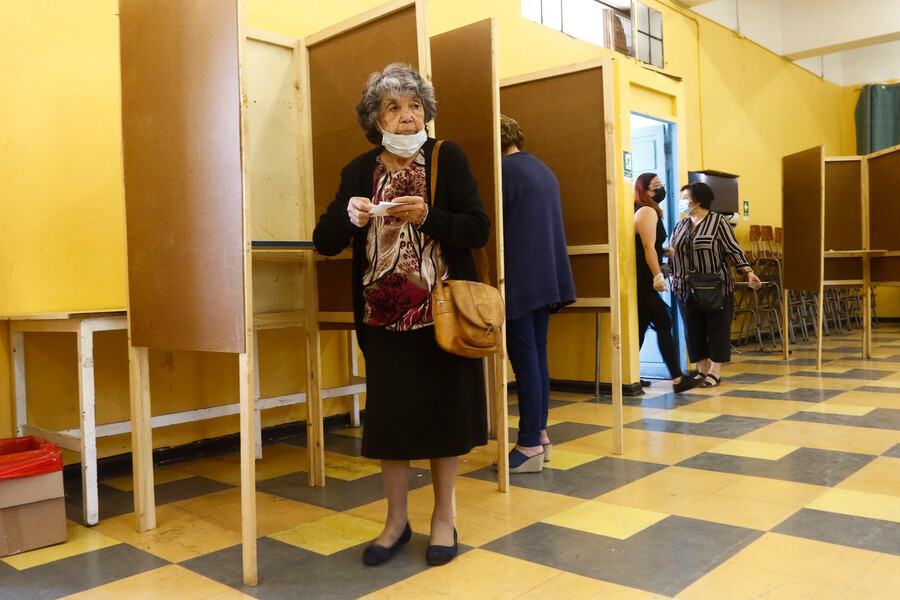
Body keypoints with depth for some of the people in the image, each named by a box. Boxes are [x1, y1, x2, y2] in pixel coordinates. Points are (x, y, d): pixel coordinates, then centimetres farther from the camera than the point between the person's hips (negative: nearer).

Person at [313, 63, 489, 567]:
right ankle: (397, 520, 24)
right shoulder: (359, 172, 6)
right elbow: (324, 243, 4)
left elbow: (479, 229, -6)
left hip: (441, 314, -2)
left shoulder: (448, 158, 0)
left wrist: (428, 217, -22)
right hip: (384, 318, 2)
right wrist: (349, 216, -17)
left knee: (444, 409, 5)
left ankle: (444, 516, 24)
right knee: (389, 414, 6)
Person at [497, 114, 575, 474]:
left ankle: (530, 446, 0)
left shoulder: (505, 170, -10)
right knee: (538, 357, 13)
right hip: (547, 279, 9)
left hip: (520, 281, -9)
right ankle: (539, 434, 21)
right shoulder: (543, 170, 16)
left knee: (525, 360, -5)